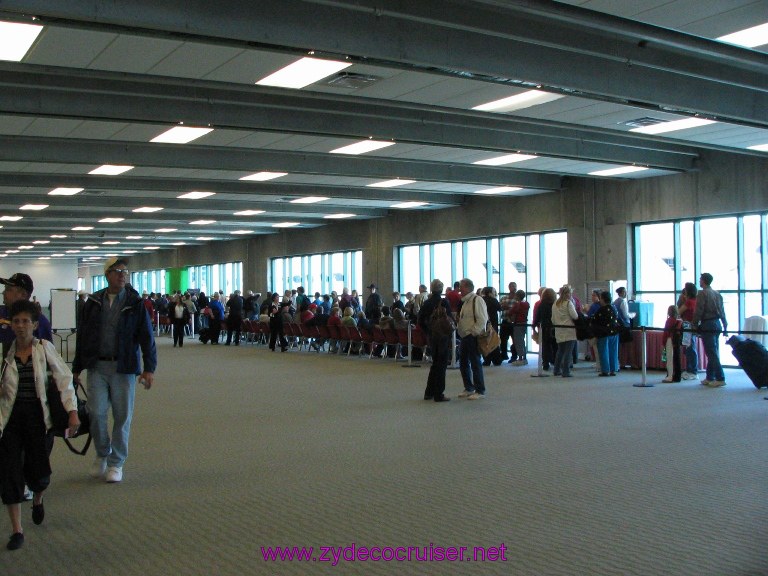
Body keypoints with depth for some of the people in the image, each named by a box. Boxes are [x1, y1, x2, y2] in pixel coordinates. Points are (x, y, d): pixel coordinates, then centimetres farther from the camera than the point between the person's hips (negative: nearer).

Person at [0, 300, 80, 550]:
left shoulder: (44, 348, -4)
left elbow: (64, 378, -3)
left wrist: (72, 411, -9)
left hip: (37, 416, -1)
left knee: (38, 471, -1)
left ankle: (37, 499, 38)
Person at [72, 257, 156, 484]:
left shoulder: (135, 302, -1)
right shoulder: (94, 302, 7)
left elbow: (146, 336, -2)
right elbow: (83, 336, 14)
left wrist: (149, 368, -10)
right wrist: (77, 367, 14)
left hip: (124, 367, -2)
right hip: (97, 367, 2)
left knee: (122, 416, 3)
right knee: (96, 413, -3)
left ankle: (116, 463, 17)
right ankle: (102, 454, 22)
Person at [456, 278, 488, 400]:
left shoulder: (477, 300, -13)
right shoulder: (466, 301, 16)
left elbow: (482, 319, -19)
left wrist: (473, 332, -19)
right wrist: (458, 327, 10)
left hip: (473, 337, -9)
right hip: (465, 337, 10)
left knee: (475, 363, -4)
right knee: (463, 363, 14)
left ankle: (480, 391, 4)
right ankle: (469, 388, 26)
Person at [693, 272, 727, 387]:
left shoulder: (702, 293, -8)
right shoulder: (717, 294, 13)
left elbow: (698, 311, -13)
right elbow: (722, 312, 15)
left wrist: (695, 325, -6)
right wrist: (725, 326, 19)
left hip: (707, 325, -8)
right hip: (717, 324, 8)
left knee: (711, 353, -6)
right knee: (713, 352, 11)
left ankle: (720, 379, -10)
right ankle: (710, 378, 16)